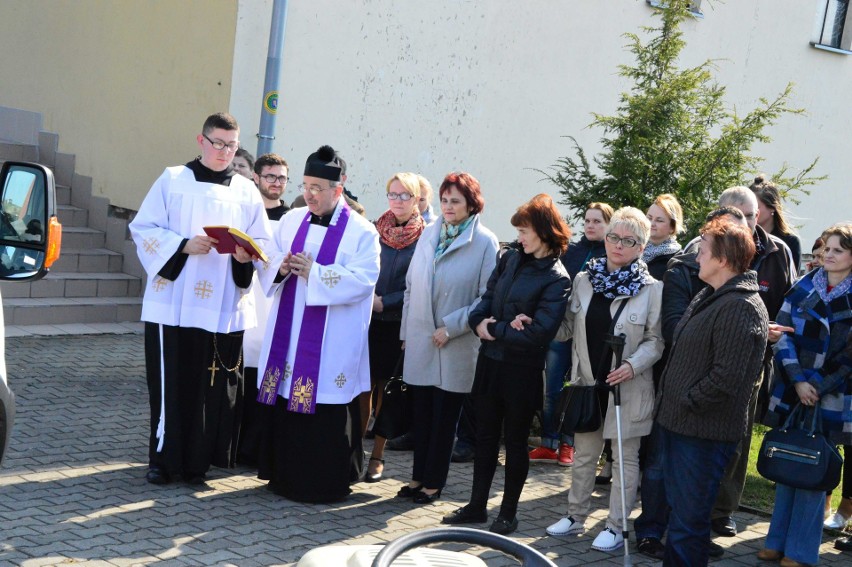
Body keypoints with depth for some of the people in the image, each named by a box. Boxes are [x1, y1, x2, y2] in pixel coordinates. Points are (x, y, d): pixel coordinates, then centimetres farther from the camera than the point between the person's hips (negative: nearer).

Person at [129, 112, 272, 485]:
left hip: (223, 307, 2)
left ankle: (197, 460, 12)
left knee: (214, 385, 2)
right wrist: (184, 245, -16)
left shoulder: (246, 191, 10)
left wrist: (247, 254, -12)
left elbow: (263, 242, 10)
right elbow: (143, 229, -1)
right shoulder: (173, 180, 4)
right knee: (170, 382, 0)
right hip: (174, 302, -2)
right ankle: (163, 458, 12)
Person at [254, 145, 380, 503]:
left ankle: (325, 483, 11)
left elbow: (362, 280, -15)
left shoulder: (361, 231, -4)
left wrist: (314, 273, -20)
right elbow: (266, 266, 13)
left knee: (326, 416, -1)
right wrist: (280, 268, -10)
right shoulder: (291, 221, 11)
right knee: (283, 402, 8)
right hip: (287, 335, 5)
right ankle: (284, 475, 21)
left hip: (330, 347, -5)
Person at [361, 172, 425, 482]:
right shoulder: (374, 230, 7)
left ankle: (377, 456, 14)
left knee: (385, 389, 4)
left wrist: (385, 302, -12)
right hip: (367, 320, 2)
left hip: (397, 325, -2)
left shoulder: (424, 237, -3)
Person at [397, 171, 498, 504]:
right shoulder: (429, 234, 7)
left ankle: (433, 482, 17)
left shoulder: (484, 242, -7)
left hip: (455, 348, -4)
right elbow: (411, 285, 11)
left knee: (444, 417, 7)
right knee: (420, 412, 9)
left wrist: (451, 327, -13)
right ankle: (419, 476, 21)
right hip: (420, 342, 4)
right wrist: (407, 331, 8)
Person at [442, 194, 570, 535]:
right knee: (485, 435, 14)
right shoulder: (511, 258, 4)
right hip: (490, 361, 6)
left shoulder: (556, 279, -14)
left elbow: (538, 332, -20)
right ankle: (477, 505, 27)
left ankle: (508, 513, 22)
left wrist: (493, 330, -15)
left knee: (515, 440, 8)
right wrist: (480, 322, -15)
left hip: (522, 369, -6)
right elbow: (487, 299, 6)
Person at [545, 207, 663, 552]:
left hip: (626, 387, -4)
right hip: (587, 382, 4)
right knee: (583, 453, 16)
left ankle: (615, 528, 15)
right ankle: (575, 517, 29)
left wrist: (633, 365, -21)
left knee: (625, 458, 6)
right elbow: (570, 327, 11)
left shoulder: (652, 289, -9)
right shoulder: (583, 280, 4)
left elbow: (655, 339, -6)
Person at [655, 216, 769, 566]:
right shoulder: (710, 296, 14)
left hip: (703, 432, -10)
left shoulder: (740, 308, -19)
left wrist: (687, 402, -14)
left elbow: (727, 377, -25)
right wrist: (672, 402, 14)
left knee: (688, 520, -1)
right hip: (679, 422, 10)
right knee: (678, 508, 21)